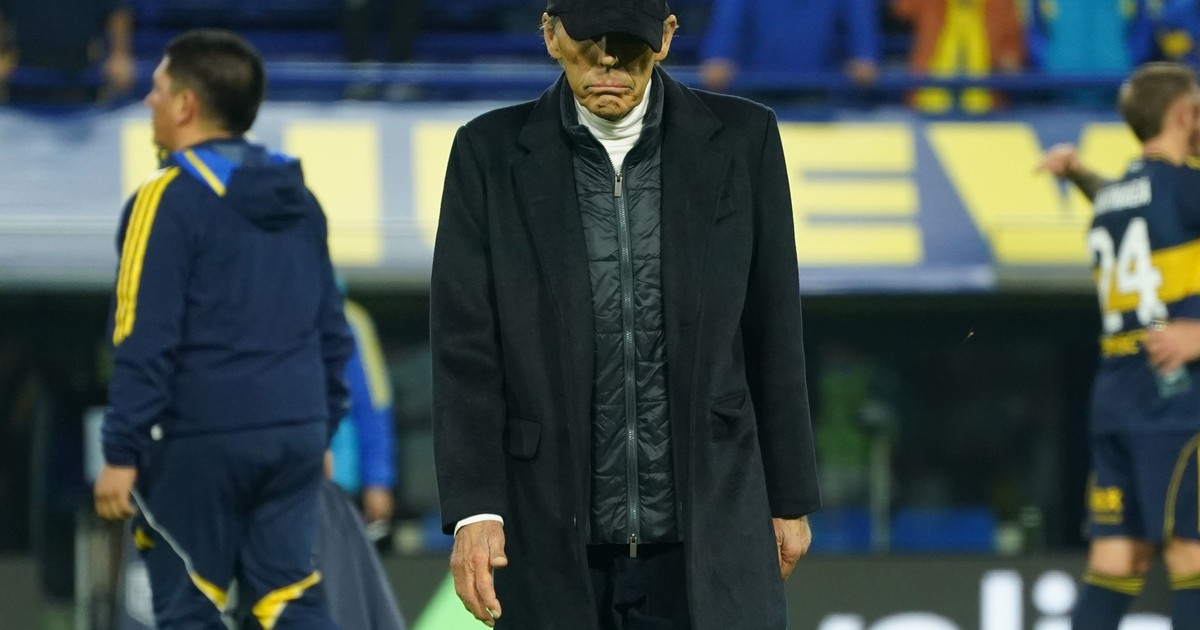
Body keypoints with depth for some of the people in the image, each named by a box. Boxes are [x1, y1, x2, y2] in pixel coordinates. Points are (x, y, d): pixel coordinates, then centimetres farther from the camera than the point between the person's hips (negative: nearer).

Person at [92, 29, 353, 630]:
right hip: (295, 433, 6)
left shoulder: (169, 199, -10)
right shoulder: (297, 198, 13)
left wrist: (121, 452, -11)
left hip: (201, 441, -6)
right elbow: (331, 329, 18)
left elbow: (145, 340, -14)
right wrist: (322, 429, 25)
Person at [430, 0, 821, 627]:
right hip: (553, 543, 0)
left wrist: (790, 498, 9)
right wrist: (473, 512, -12)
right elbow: (465, 346, -3)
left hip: (707, 534, 0)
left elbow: (773, 333, 7)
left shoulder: (740, 140, 1)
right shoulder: (491, 153, 0)